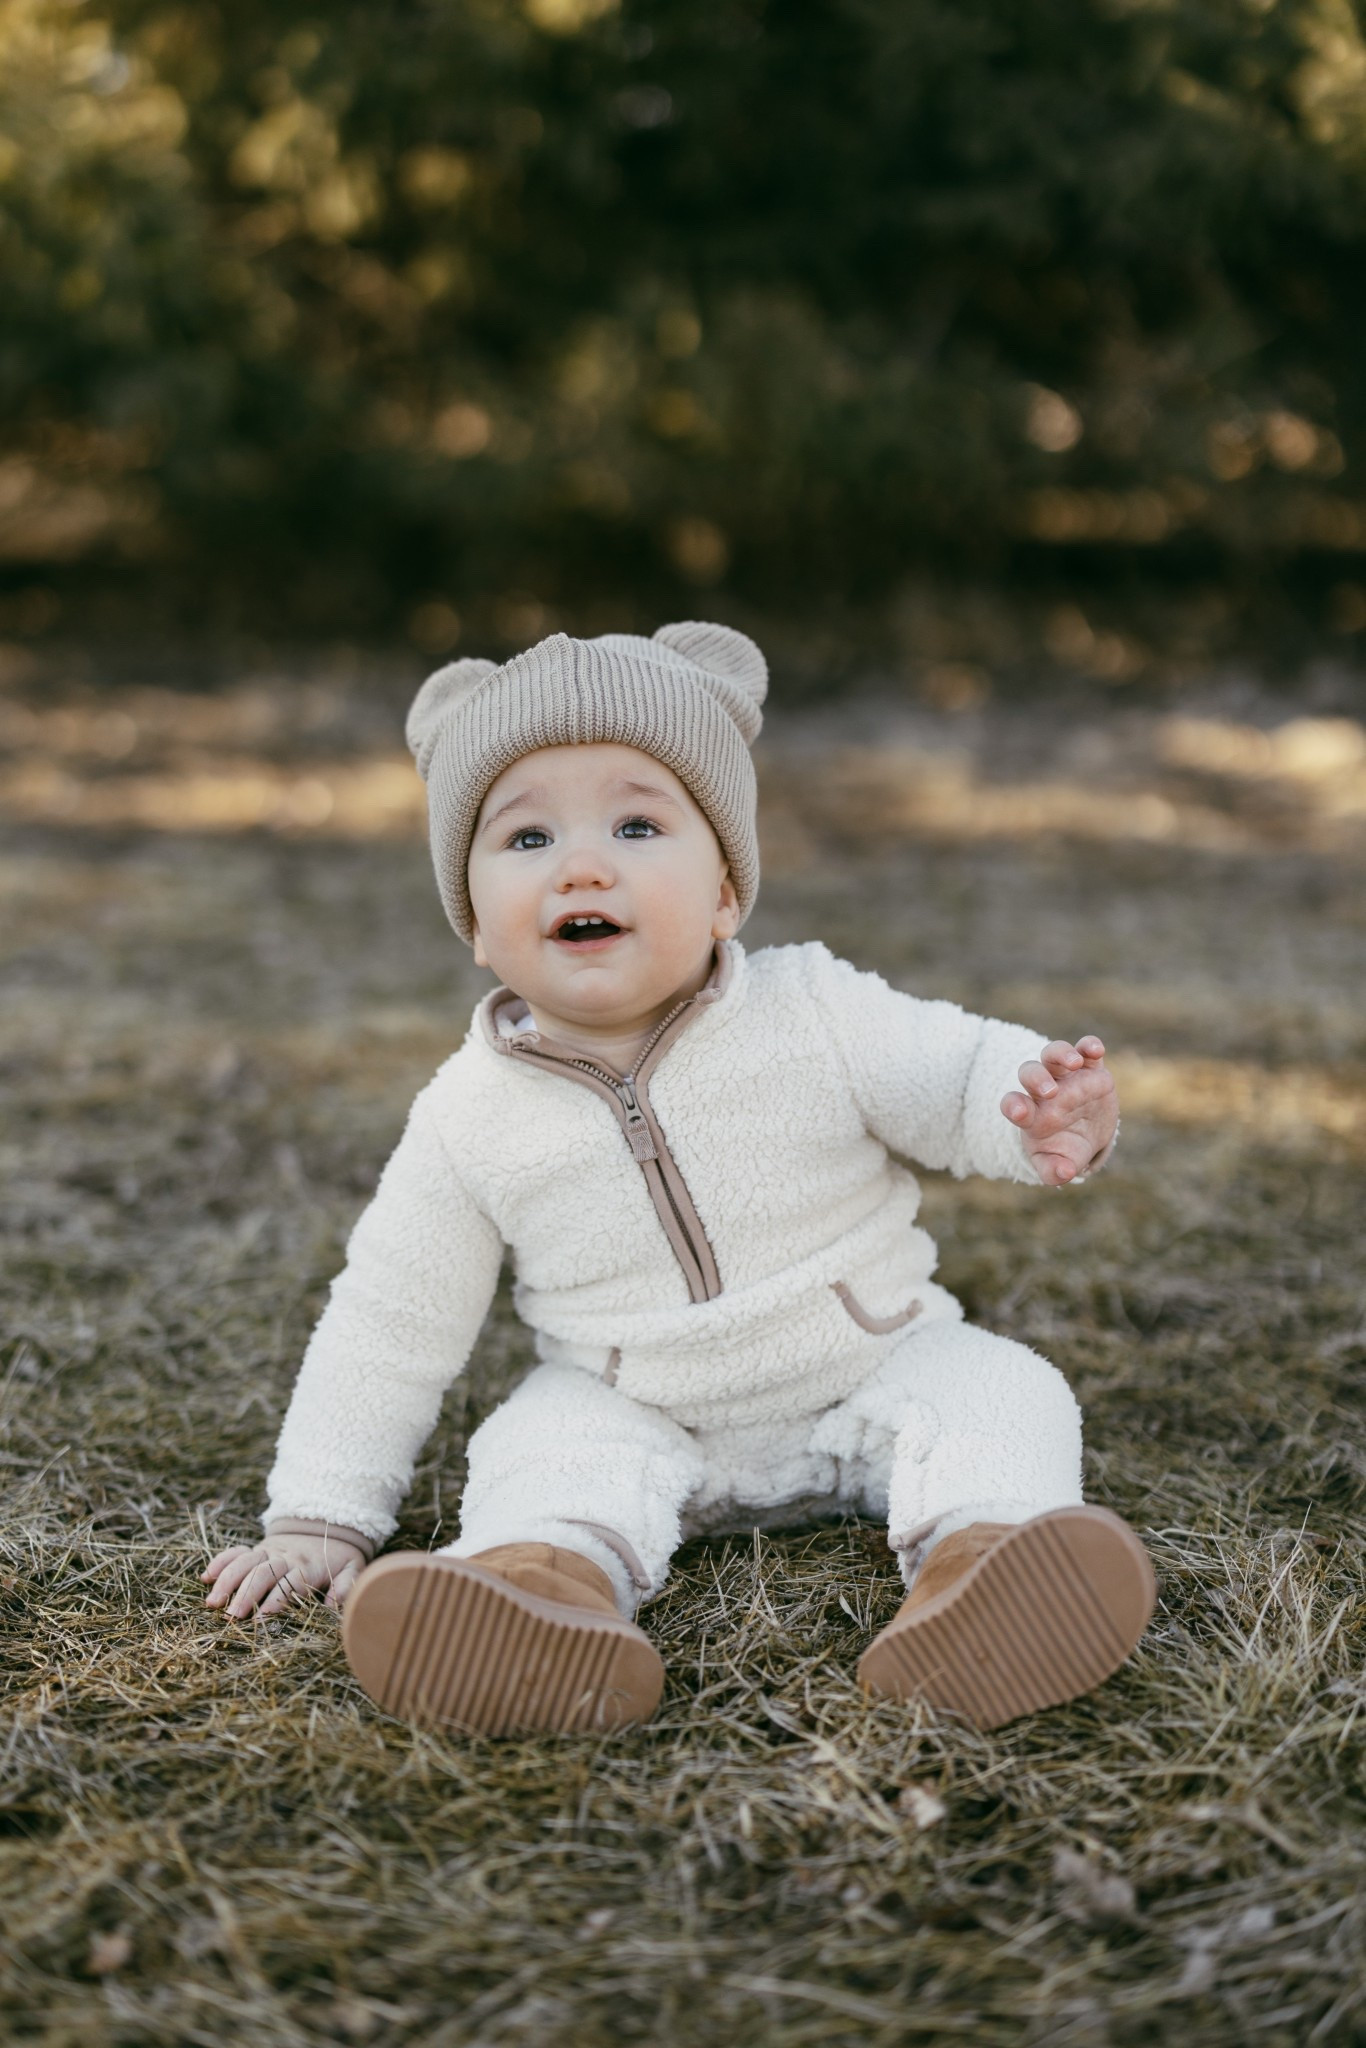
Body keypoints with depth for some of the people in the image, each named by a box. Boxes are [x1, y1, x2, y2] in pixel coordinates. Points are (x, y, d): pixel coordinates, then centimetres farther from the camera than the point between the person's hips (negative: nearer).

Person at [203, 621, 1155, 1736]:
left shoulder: (814, 1013, -14)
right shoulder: (473, 1117, -10)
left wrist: (1046, 1116, -37)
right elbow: (390, 1329, -3)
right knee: (544, 1445, -24)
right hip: (638, 1417, 0)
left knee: (996, 1391, -21)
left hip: (871, 1371, 0)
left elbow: (961, 1072, -11)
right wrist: (321, 1520, -4)